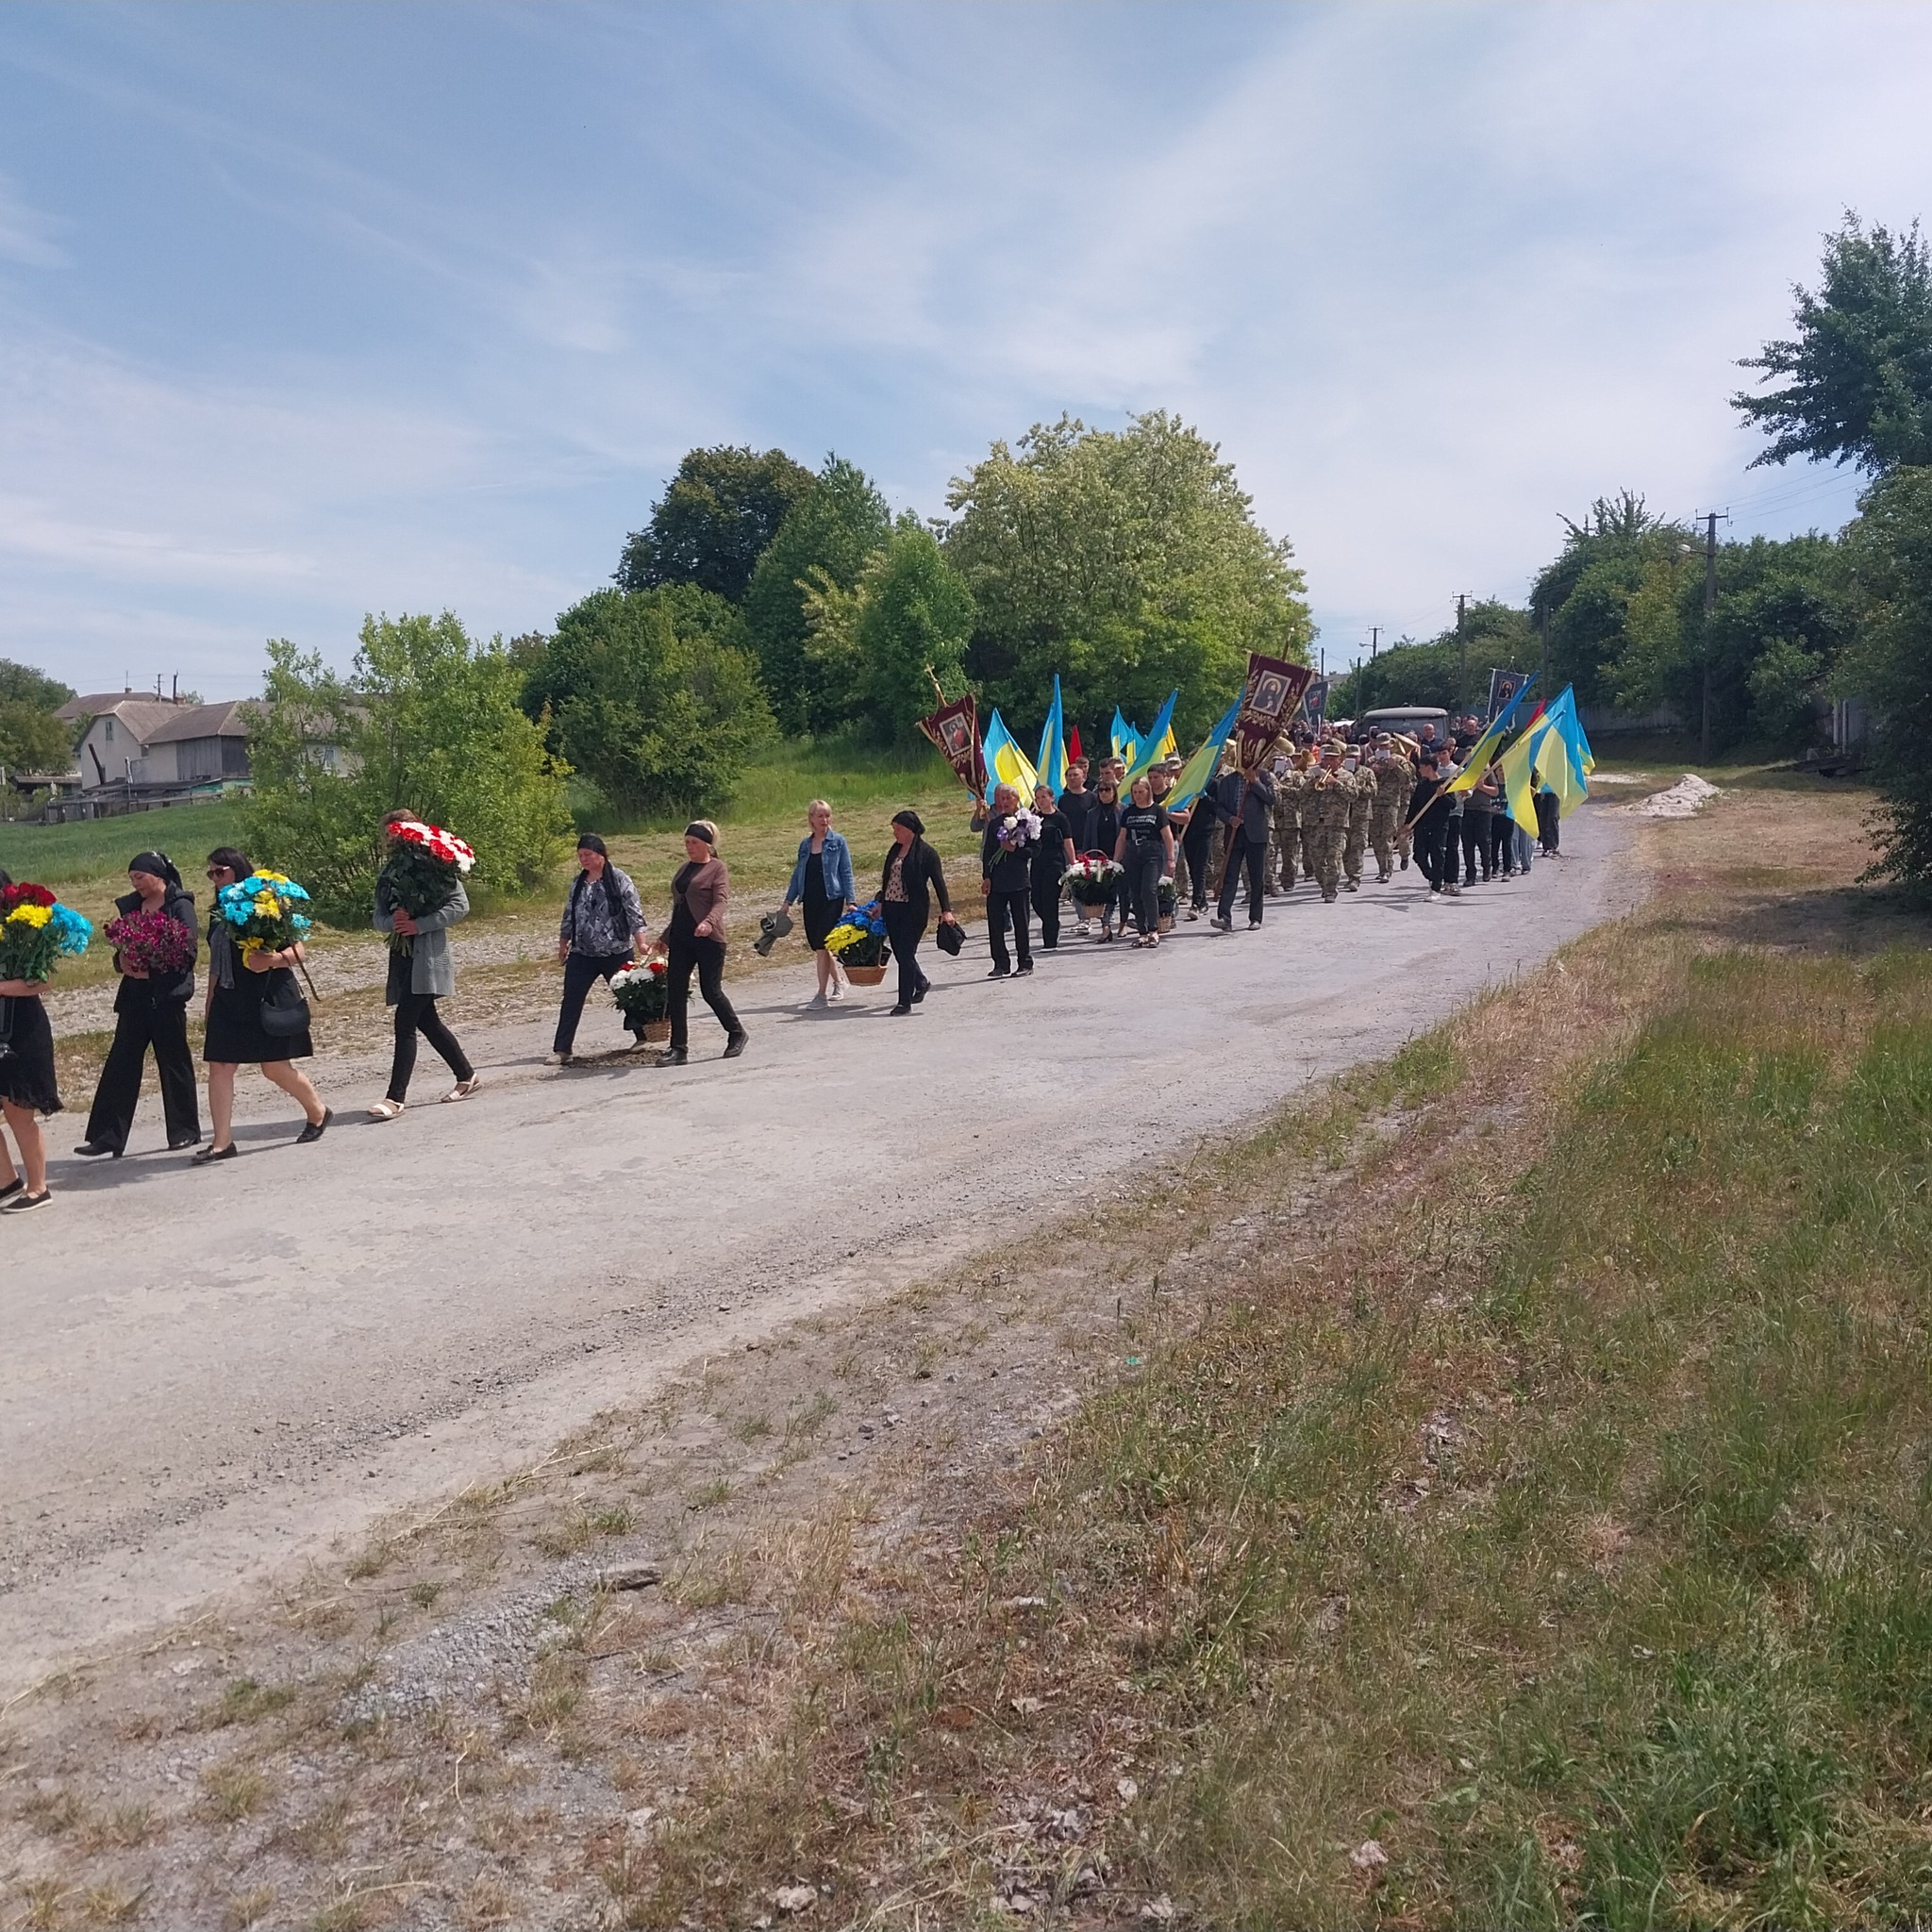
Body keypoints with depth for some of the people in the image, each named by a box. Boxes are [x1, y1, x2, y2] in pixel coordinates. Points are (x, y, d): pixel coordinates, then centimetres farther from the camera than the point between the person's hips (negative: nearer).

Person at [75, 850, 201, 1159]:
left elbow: (189, 950, -12)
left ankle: (185, 1130, 15)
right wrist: (124, 962, -5)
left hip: (168, 994, -6)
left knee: (174, 1062, 3)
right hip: (135, 994, 6)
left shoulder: (180, 905, -5)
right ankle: (108, 1136, 5)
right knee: (121, 1062, 2)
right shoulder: (131, 905, 14)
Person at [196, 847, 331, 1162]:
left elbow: (298, 952, -9)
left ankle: (318, 1112, 24)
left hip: (268, 998, -6)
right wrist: (209, 1005, 19)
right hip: (229, 1001, 6)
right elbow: (215, 963, 20)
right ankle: (222, 1142, 2)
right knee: (219, 1067, -2)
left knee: (275, 1067, -1)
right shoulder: (218, 914, 13)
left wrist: (272, 959, -28)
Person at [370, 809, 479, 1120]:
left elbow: (460, 905, -13)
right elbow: (379, 918, 14)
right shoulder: (387, 875, 15)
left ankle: (396, 1097, -10)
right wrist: (393, 922, -11)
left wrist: (419, 924, -18)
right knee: (427, 1021, 13)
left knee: (405, 1022, -12)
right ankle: (466, 1076, 29)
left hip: (428, 955, -8)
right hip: (402, 956, 8)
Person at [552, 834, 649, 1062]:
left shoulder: (620, 880, -8)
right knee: (571, 1000, -1)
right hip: (582, 954, 4)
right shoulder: (577, 883, 8)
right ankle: (562, 1049, 3)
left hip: (618, 953, -4)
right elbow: (569, 916, 17)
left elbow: (635, 914, -12)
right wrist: (563, 945, 19)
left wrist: (641, 944, -20)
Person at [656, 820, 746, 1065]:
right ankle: (679, 1048, 6)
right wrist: (667, 936, 27)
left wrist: (709, 922, -35)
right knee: (675, 990, 1)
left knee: (711, 990, -2)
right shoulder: (684, 869, 17)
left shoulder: (717, 868, -4)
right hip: (681, 939, 7)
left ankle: (737, 1034, 21)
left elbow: (721, 900, -17)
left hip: (708, 939, -7)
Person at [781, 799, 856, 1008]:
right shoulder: (805, 844, 11)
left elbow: (846, 873, -1)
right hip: (811, 902, 5)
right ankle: (838, 981, 31)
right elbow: (798, 873, 17)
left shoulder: (838, 841, -1)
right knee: (817, 946, 10)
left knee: (822, 946, -11)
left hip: (832, 899, -5)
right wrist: (788, 900, 15)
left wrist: (850, 900, -8)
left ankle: (822, 994, -7)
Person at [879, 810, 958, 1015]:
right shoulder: (894, 850, 13)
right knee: (899, 953, 12)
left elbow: (938, 882, -9)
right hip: (891, 908, 7)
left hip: (914, 909, -7)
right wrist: (880, 903, 18)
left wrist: (946, 910, -15)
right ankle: (921, 983, 37)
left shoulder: (926, 852, -7)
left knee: (906, 954, -6)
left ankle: (905, 1002, 0)